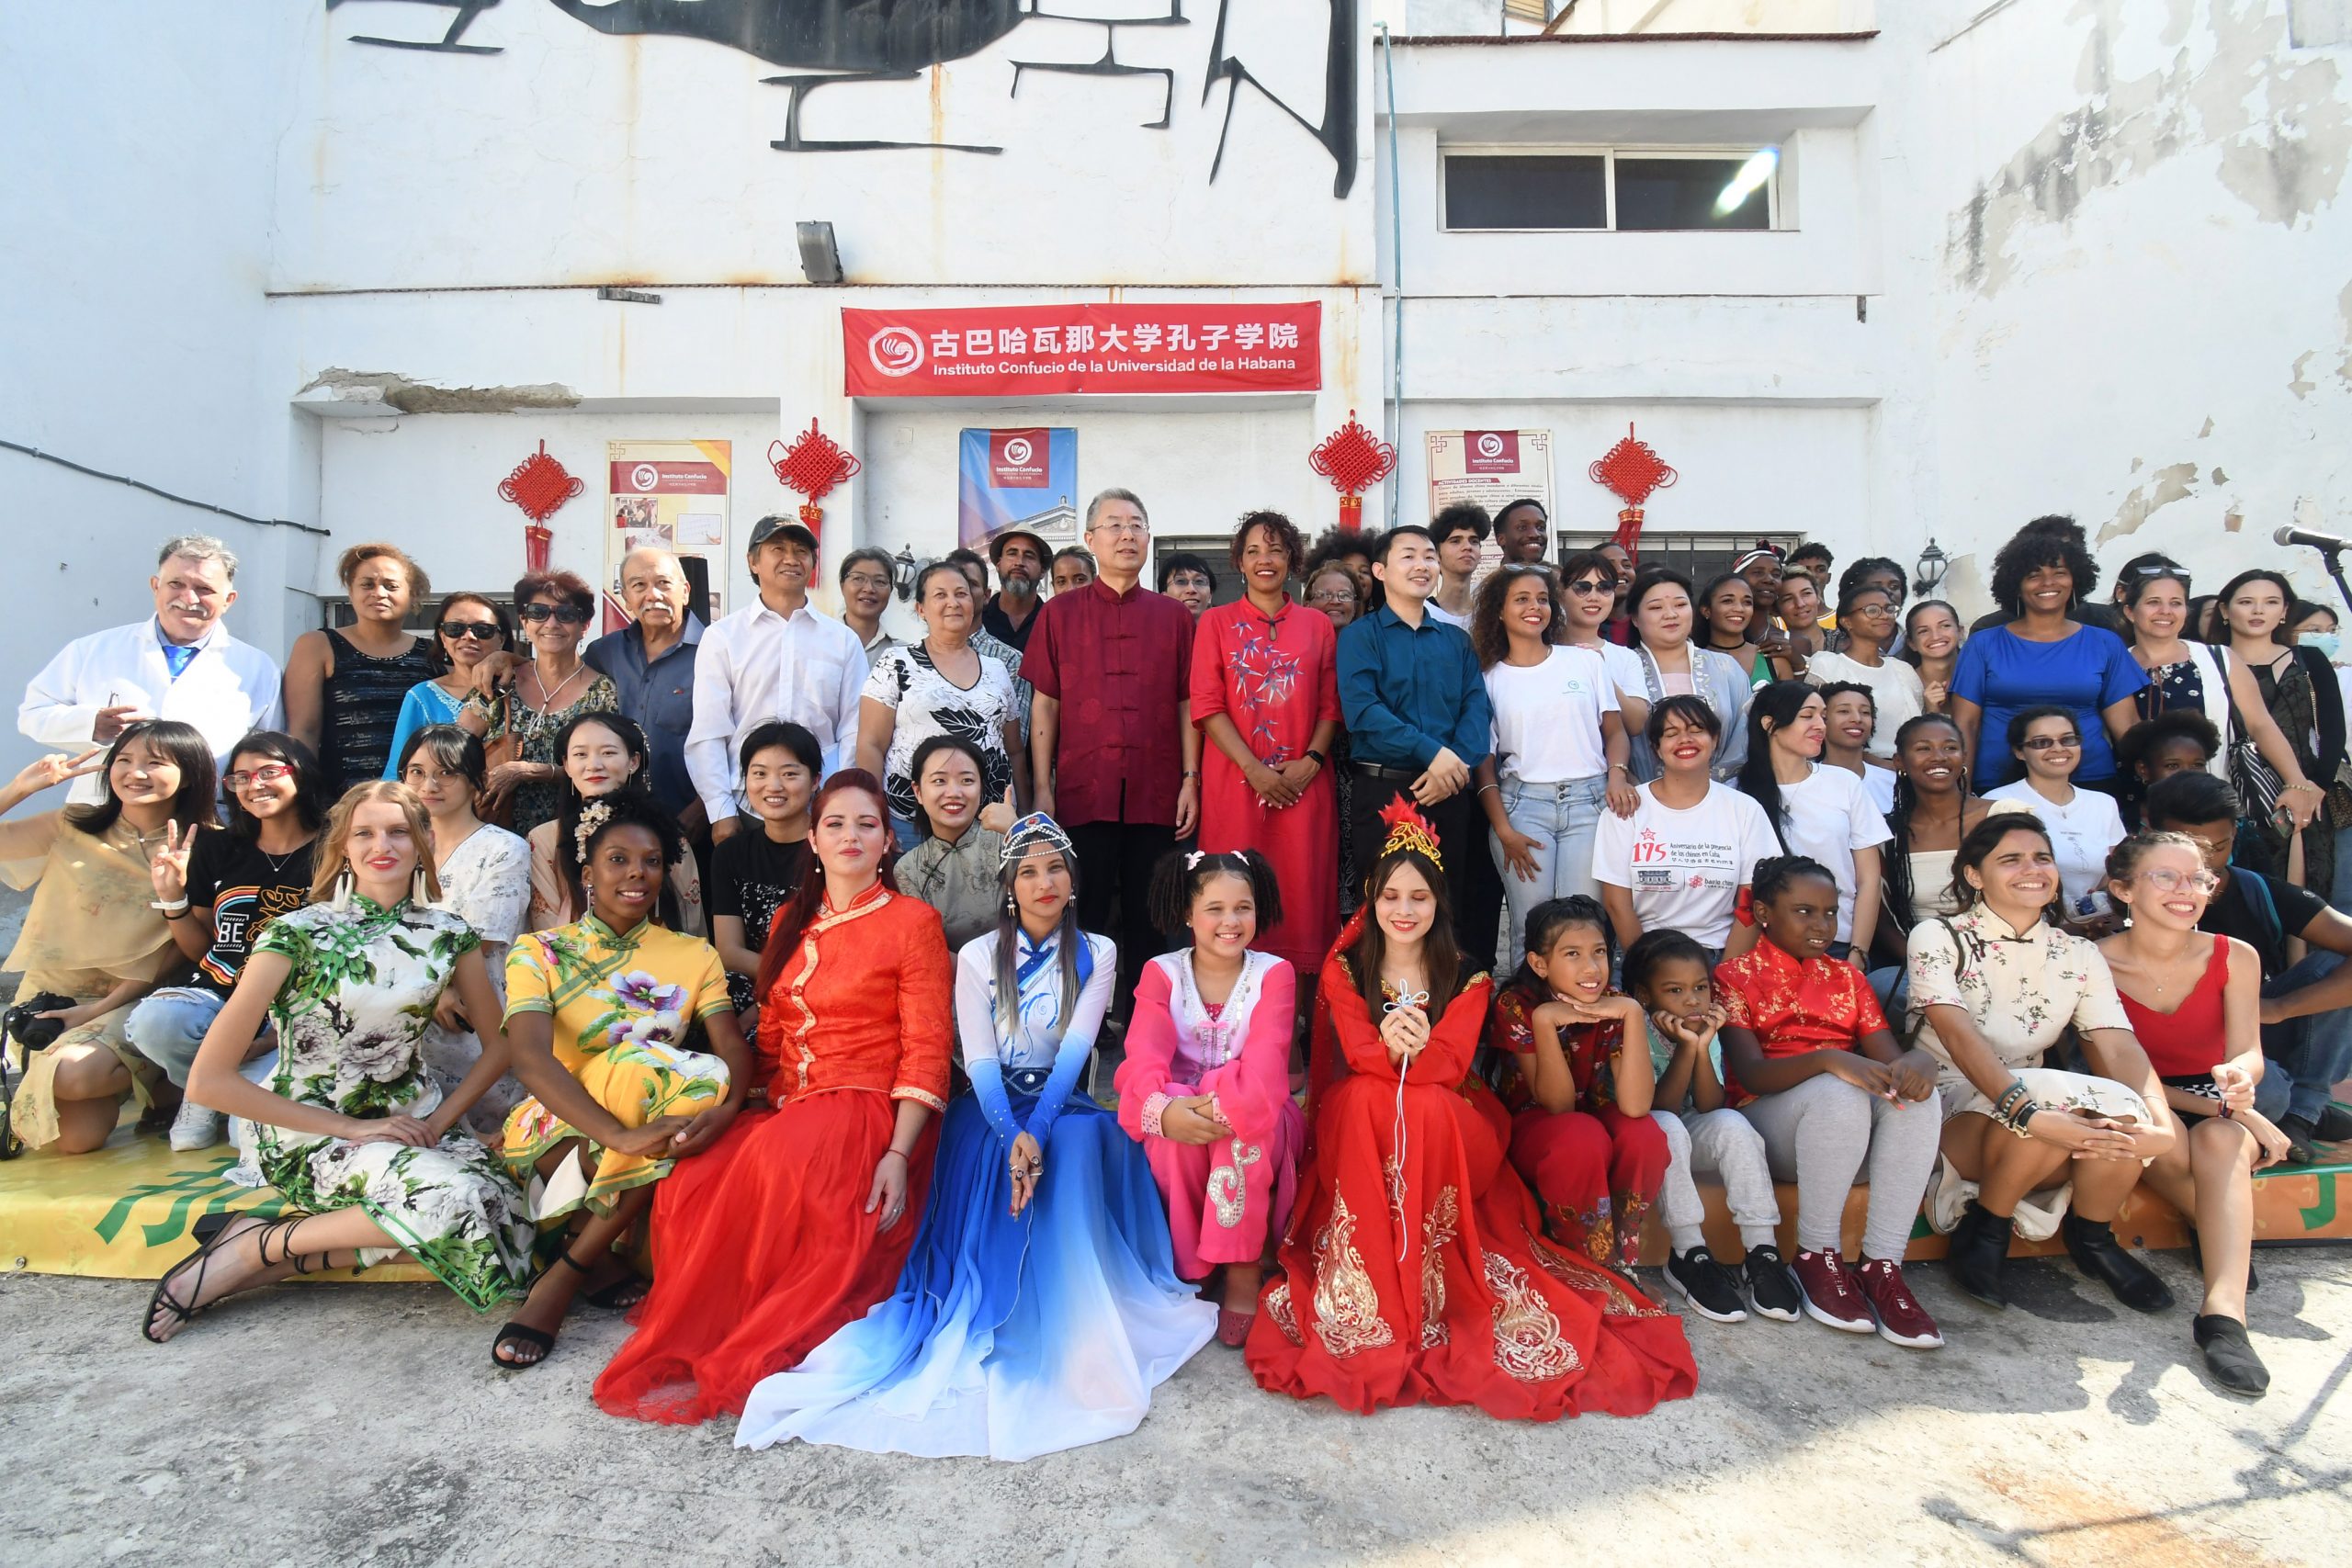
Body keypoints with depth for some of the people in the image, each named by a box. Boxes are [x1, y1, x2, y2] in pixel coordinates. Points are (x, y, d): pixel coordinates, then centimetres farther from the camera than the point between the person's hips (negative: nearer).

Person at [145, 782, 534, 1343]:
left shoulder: (446, 935, 2)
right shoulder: (299, 934, -11)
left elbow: (500, 1041, 9)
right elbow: (209, 1080, -13)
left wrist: (442, 1117, -7)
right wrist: (349, 1128, -14)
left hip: (412, 1121, 5)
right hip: (310, 1131, -5)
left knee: (504, 1217, -24)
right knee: (450, 1199, -33)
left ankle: (284, 1264, -8)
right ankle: (253, 1244, -8)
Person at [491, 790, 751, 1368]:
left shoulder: (693, 956, 7)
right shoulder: (540, 952, 0)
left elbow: (734, 1050, -7)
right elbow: (529, 1057, -18)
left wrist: (725, 1108, -33)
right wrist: (620, 1134, -36)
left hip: (656, 1132, 3)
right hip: (556, 1128, -3)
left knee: (703, 1082, -31)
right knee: (642, 1066, -32)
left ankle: (562, 1275, -17)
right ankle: (601, 1258, -14)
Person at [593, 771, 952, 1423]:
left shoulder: (911, 921, 0)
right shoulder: (791, 922, 18)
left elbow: (927, 1050, -6)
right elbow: (769, 1038, 19)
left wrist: (899, 1153, -17)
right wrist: (737, 1115, 4)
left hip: (868, 1110, -5)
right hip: (784, 1111, 5)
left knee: (778, 1161, -35)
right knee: (683, 1187, -24)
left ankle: (723, 1365, -18)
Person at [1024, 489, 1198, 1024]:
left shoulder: (1173, 615, 11)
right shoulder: (1059, 613, 8)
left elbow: (1186, 703, 10)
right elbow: (1044, 705, 6)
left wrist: (1191, 779, 2)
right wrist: (1041, 789, 0)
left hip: (1155, 794, 1)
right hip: (1082, 792, -1)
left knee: (1147, 918, 7)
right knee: (1085, 918, 3)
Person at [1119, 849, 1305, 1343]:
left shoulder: (1274, 973, -3)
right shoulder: (1161, 973, -1)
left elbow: (1266, 1058, -19)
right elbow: (1144, 1054, -18)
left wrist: (1227, 1104, -39)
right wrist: (1161, 1108, -41)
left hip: (1256, 1118, -1)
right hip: (1182, 1109, 1)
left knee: (1245, 1123, -35)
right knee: (1173, 1129, -34)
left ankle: (1244, 1271, -18)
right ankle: (1191, 1262, -11)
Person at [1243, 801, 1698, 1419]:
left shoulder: (1466, 978, 1)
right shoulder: (1343, 968, 1)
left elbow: (1452, 1065, -14)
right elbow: (1359, 1055, -13)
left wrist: (1417, 1051, -39)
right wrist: (1395, 1050, -38)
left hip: (1451, 1127, 0)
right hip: (1359, 1125, 0)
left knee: (1426, 1108, -34)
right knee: (1371, 1096, -34)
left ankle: (1424, 1290, -25)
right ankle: (1368, 1294, -28)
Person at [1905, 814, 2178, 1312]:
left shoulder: (2078, 956, 7)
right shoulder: (1937, 938, -8)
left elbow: (2119, 1048, -8)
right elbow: (1960, 1037, -23)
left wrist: (2161, 1125, -28)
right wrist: (2030, 1113, -38)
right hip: (1951, 1109, -5)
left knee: (2125, 1116, -27)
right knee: (2055, 1098, -34)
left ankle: (2092, 1237, 3)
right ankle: (1983, 1233, -10)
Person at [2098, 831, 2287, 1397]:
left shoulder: (2235, 958, -4)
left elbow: (2249, 1053, -12)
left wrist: (2240, 1077, -37)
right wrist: (2221, 1106, -21)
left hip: (2216, 1110, 2)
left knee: (2218, 1140, -33)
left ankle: (2224, 1310, -42)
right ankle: (2228, 1238, -8)